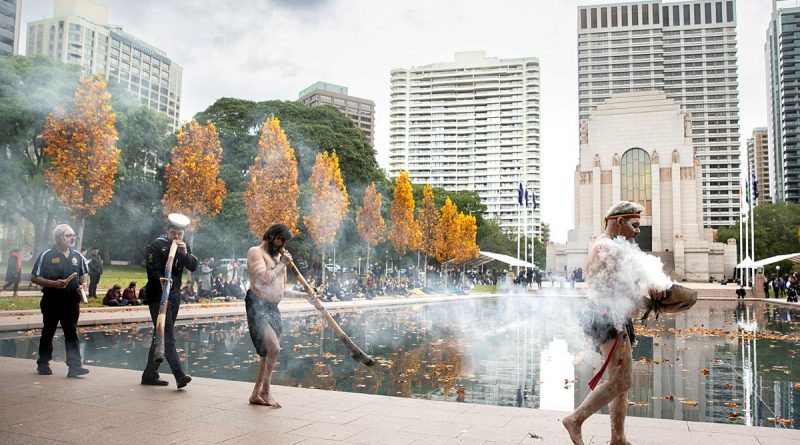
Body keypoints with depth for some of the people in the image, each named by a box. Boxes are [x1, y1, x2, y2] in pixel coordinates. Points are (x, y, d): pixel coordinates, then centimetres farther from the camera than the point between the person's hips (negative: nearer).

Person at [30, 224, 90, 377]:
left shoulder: (77, 256, 9)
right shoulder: (46, 255, -6)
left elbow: (82, 275, 21)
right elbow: (34, 277, -5)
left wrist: (83, 283, 0)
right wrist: (53, 283, -19)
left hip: (71, 302, 3)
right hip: (52, 301, -3)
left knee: (72, 333, 0)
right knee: (48, 332, 11)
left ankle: (75, 366, -2)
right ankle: (43, 364, 26)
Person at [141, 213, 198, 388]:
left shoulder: (184, 247, 10)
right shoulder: (156, 245, -7)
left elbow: (193, 266, -1)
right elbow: (151, 268, -14)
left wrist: (185, 253, -18)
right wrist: (159, 279, -34)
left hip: (175, 294, 7)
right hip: (158, 294, -7)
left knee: (161, 335, 12)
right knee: (167, 335, -14)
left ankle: (150, 374, 21)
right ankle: (180, 375, -22)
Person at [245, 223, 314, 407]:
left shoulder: (279, 257, 18)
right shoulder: (256, 252, -5)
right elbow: (265, 278, -20)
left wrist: (305, 295, 17)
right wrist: (282, 264, -10)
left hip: (273, 308, 8)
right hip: (258, 305, -8)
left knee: (268, 354, 8)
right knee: (274, 348, -18)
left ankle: (256, 394, 17)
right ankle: (265, 392, -3)